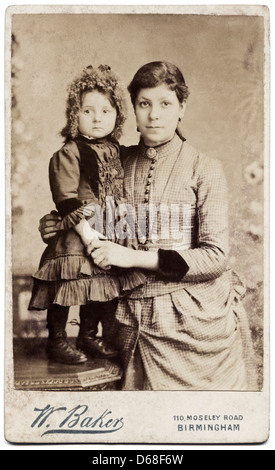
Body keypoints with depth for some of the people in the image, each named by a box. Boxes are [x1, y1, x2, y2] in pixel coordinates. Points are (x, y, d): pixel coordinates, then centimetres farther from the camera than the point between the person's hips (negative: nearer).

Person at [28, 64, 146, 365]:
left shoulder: (116, 152, 11)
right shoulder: (68, 154, -10)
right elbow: (66, 199, -16)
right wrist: (86, 232, -20)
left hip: (109, 235, 7)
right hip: (75, 237, -6)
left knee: (102, 291, 14)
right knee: (66, 288, -1)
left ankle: (89, 336, 31)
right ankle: (57, 341, 17)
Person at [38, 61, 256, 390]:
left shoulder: (204, 169, -5)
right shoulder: (121, 165, 5)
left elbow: (215, 257, -11)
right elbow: (107, 231, 16)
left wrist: (135, 257, -18)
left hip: (198, 318, -2)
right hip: (137, 321, 2)